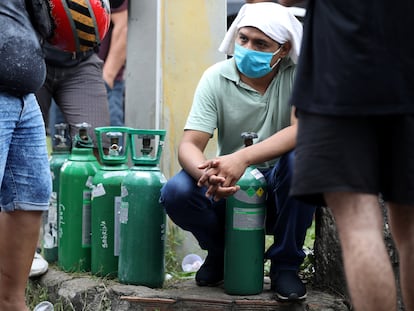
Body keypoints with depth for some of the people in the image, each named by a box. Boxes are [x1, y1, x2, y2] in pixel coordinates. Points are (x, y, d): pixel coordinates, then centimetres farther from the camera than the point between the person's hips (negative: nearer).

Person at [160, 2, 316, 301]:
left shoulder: (297, 75, -11)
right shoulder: (216, 78, -7)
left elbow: (302, 130, -27)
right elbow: (189, 145, -15)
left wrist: (243, 158, -42)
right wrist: (207, 173, -40)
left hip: (279, 187, -1)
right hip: (228, 188, 1)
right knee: (176, 192, -26)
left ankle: (286, 264, -11)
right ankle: (222, 251, 8)